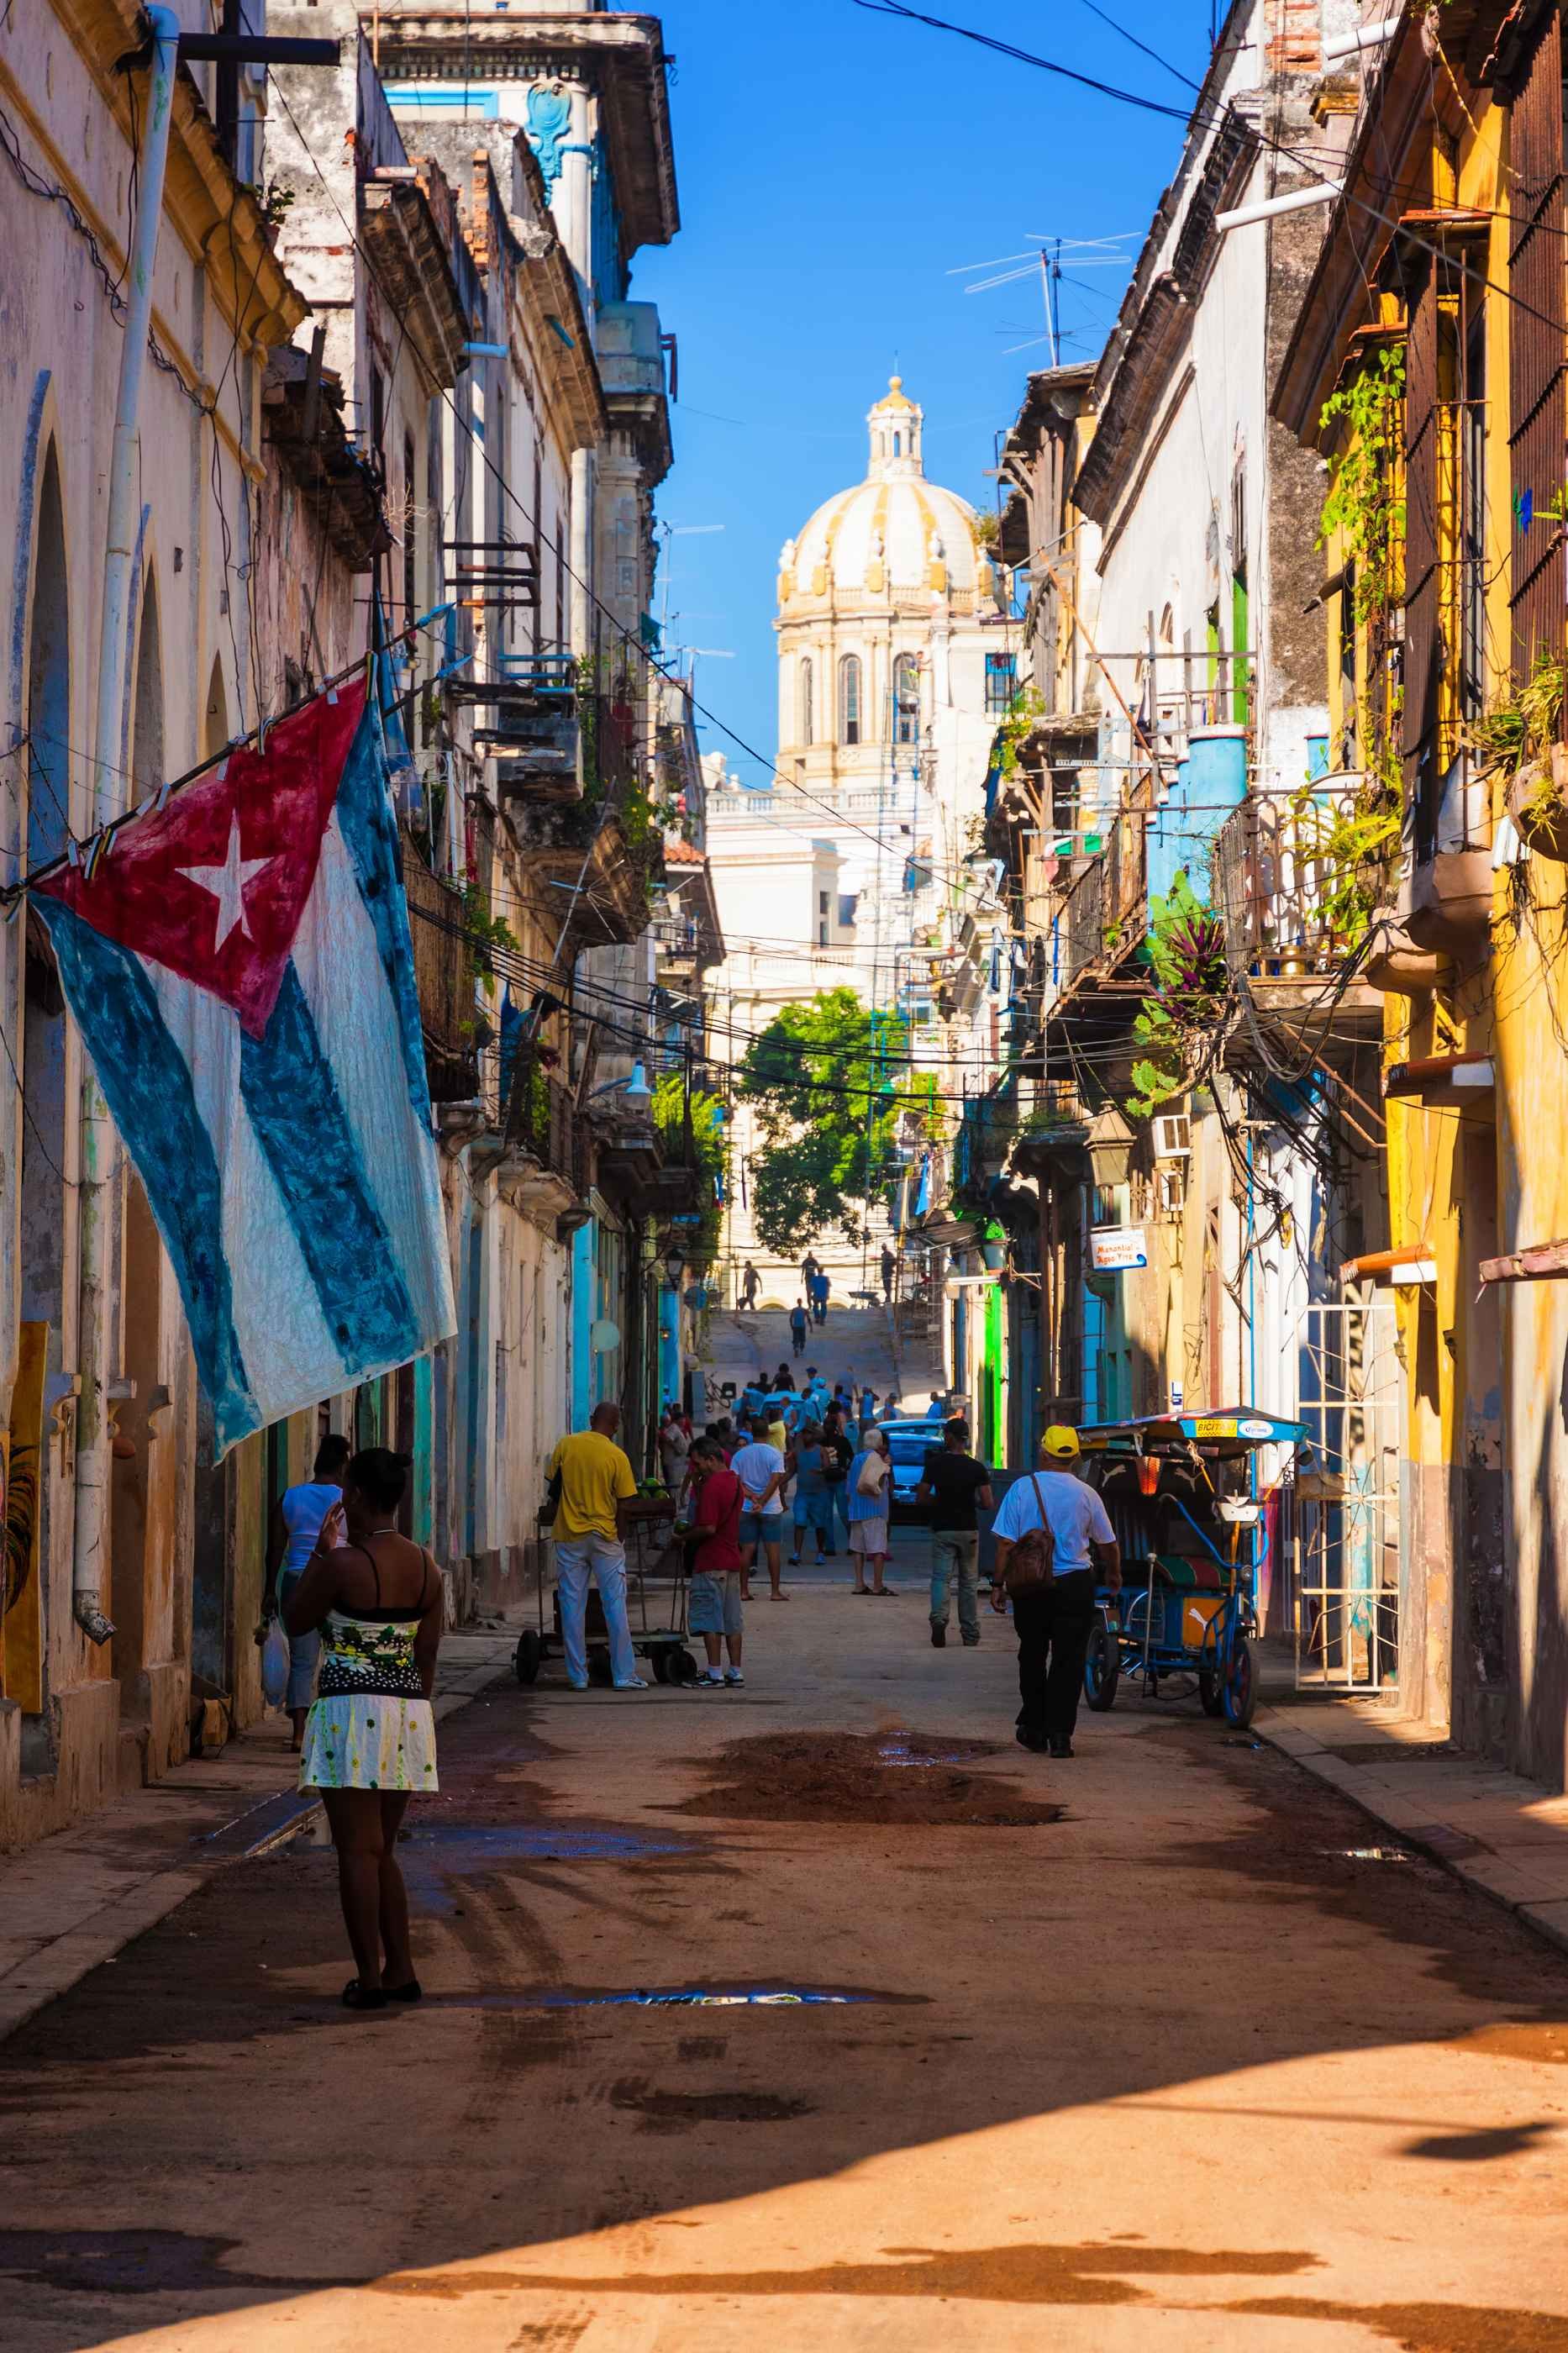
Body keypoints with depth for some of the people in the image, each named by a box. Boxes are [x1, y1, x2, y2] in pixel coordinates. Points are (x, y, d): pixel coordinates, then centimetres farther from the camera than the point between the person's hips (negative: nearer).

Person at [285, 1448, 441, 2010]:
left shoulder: (343, 1563, -15)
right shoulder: (425, 1566, 5)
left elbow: (294, 1621, 0)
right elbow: (428, 1653, 10)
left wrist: (320, 1550, 4)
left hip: (351, 1711, -7)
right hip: (409, 1712, 7)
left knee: (358, 1851, -1)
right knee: (381, 1850, 17)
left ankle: (370, 1978, -1)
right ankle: (401, 1971, 17)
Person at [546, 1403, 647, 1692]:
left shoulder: (565, 1446, -2)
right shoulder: (617, 1457, -8)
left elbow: (553, 1487, 7)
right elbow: (623, 1505, -6)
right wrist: (621, 1538, 8)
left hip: (569, 1536, 2)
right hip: (604, 1536, -2)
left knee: (572, 1608, 5)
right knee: (615, 1606, 4)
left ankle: (577, 1676, 6)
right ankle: (624, 1675, 4)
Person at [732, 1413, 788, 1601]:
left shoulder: (740, 1455, 3)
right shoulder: (775, 1453, -6)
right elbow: (776, 1480, -17)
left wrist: (752, 1496, -13)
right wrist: (761, 1502, -18)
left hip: (746, 1508, 2)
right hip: (771, 1508, -2)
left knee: (747, 1549, 6)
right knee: (772, 1549, 1)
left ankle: (744, 1591, 4)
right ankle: (775, 1591, 1)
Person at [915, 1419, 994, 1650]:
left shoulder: (935, 1465, -6)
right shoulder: (977, 1468, -4)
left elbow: (921, 1497, -5)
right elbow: (987, 1504, -9)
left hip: (942, 1529, -1)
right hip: (969, 1530, 1)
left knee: (940, 1577, -2)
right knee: (969, 1582, 11)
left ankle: (939, 1618, -28)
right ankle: (970, 1634, 14)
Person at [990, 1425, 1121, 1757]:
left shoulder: (1022, 1489, -6)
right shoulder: (1086, 1495, -2)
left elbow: (1006, 1542, -7)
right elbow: (1108, 1544, 9)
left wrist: (998, 1584, 2)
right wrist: (1113, 1575, 28)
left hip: (1030, 1584, 1)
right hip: (1075, 1584, -1)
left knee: (1032, 1656, 16)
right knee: (1068, 1661, 2)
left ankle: (1033, 1728, 22)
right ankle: (1060, 1734, -4)